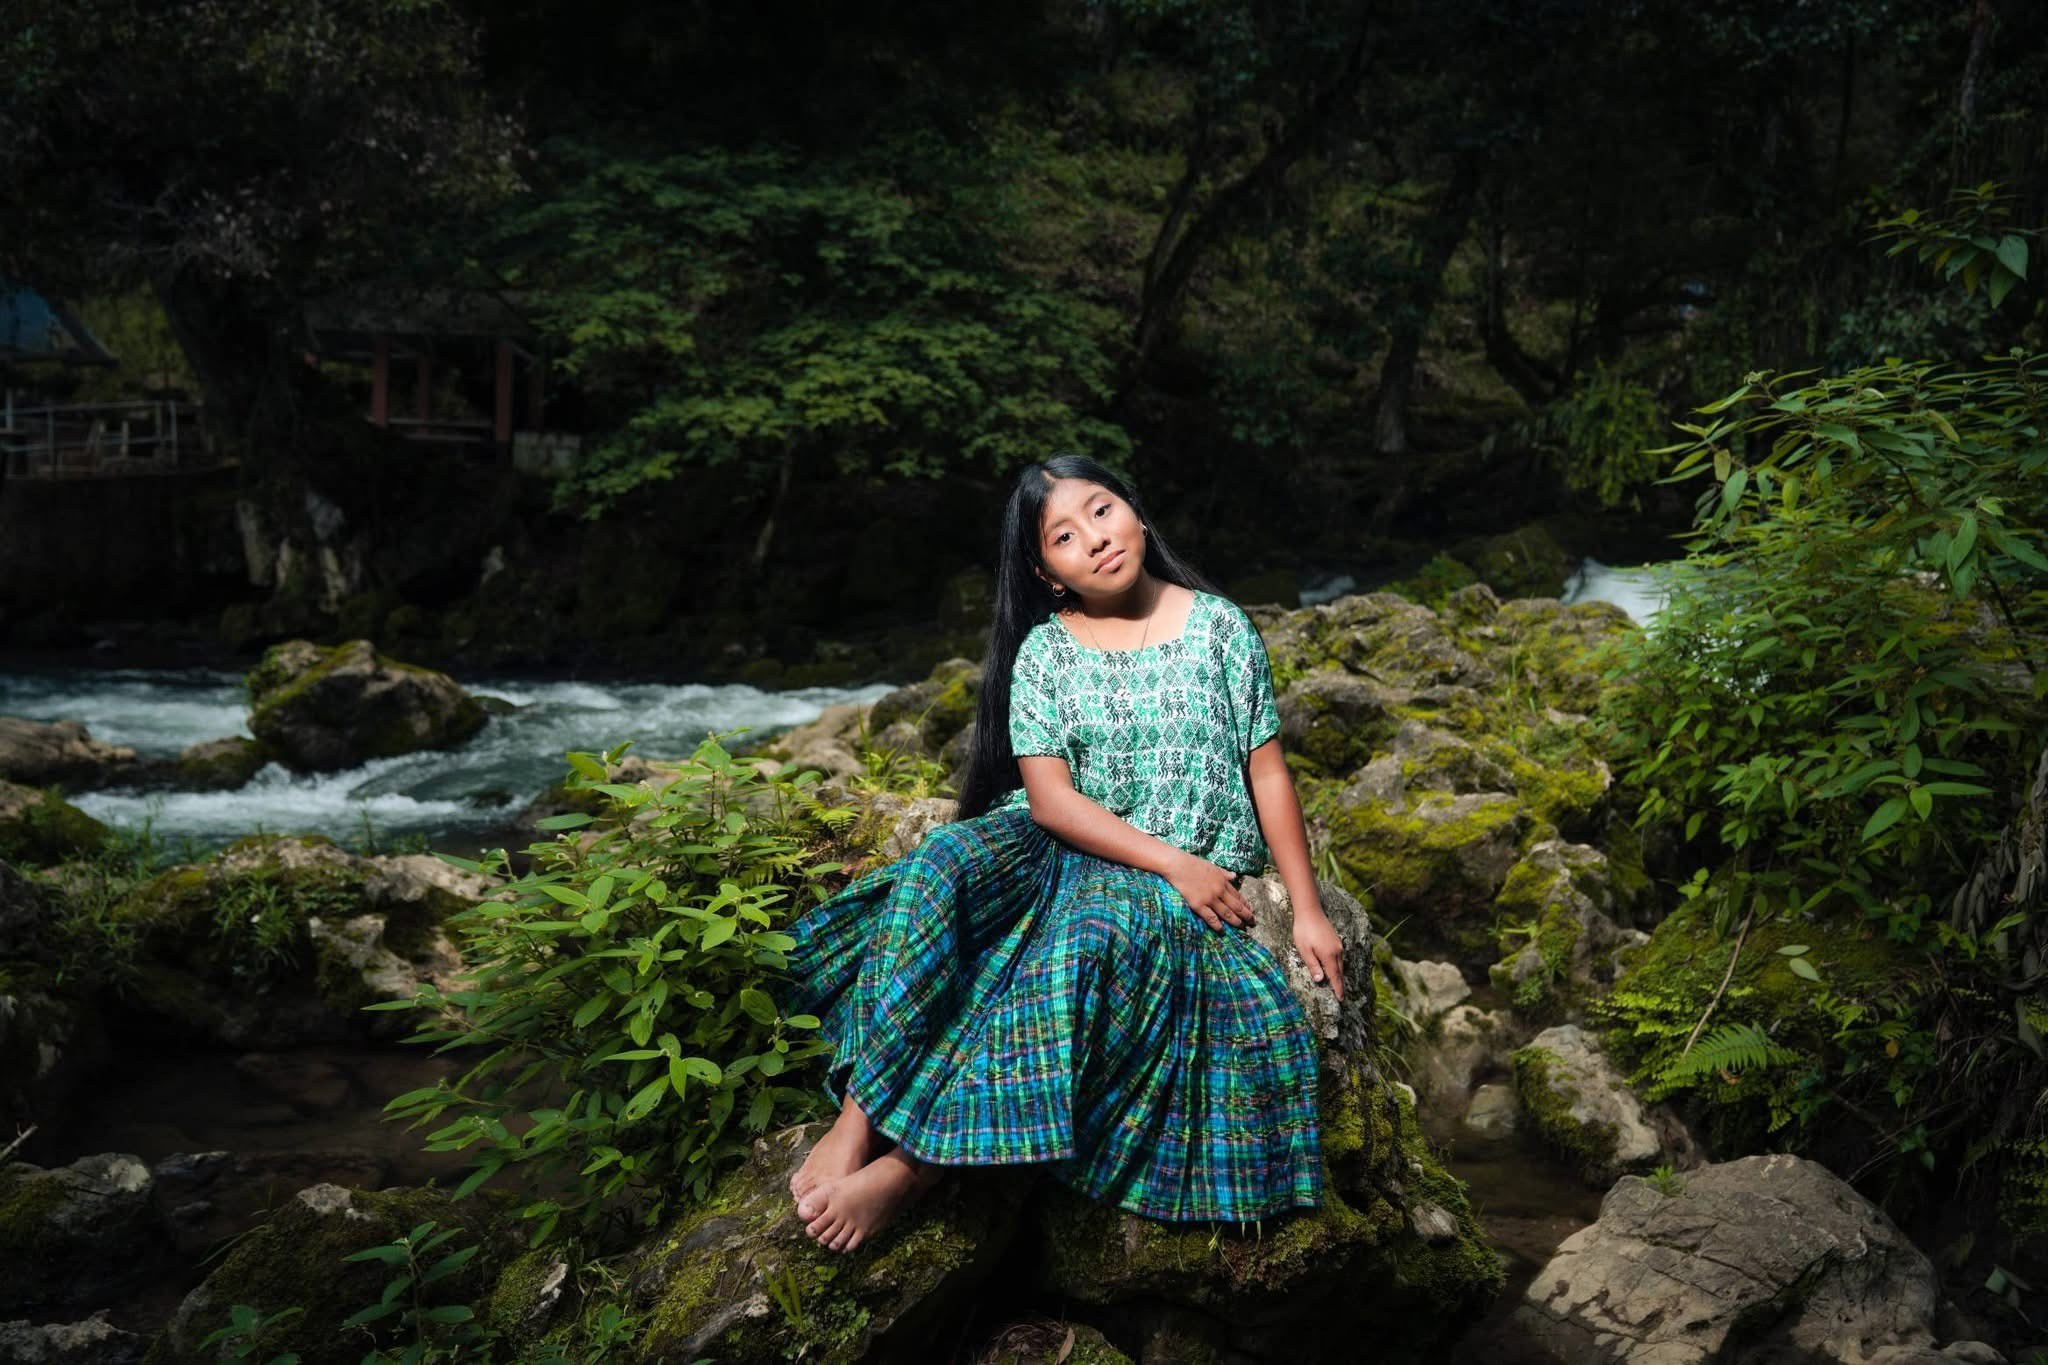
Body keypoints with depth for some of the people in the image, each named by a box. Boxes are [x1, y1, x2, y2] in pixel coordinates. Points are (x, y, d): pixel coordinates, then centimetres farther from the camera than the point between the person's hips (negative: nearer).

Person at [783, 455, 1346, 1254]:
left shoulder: (1219, 626, 3)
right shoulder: (1045, 651, 3)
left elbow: (1268, 773, 5)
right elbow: (1051, 799, -6)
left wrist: (1308, 910, 1)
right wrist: (1175, 861, -16)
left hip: (1189, 876, -2)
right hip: (1064, 850, 2)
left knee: (1090, 939, -38)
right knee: (945, 861, -32)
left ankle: (908, 1170, -35)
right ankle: (858, 1121, -32)